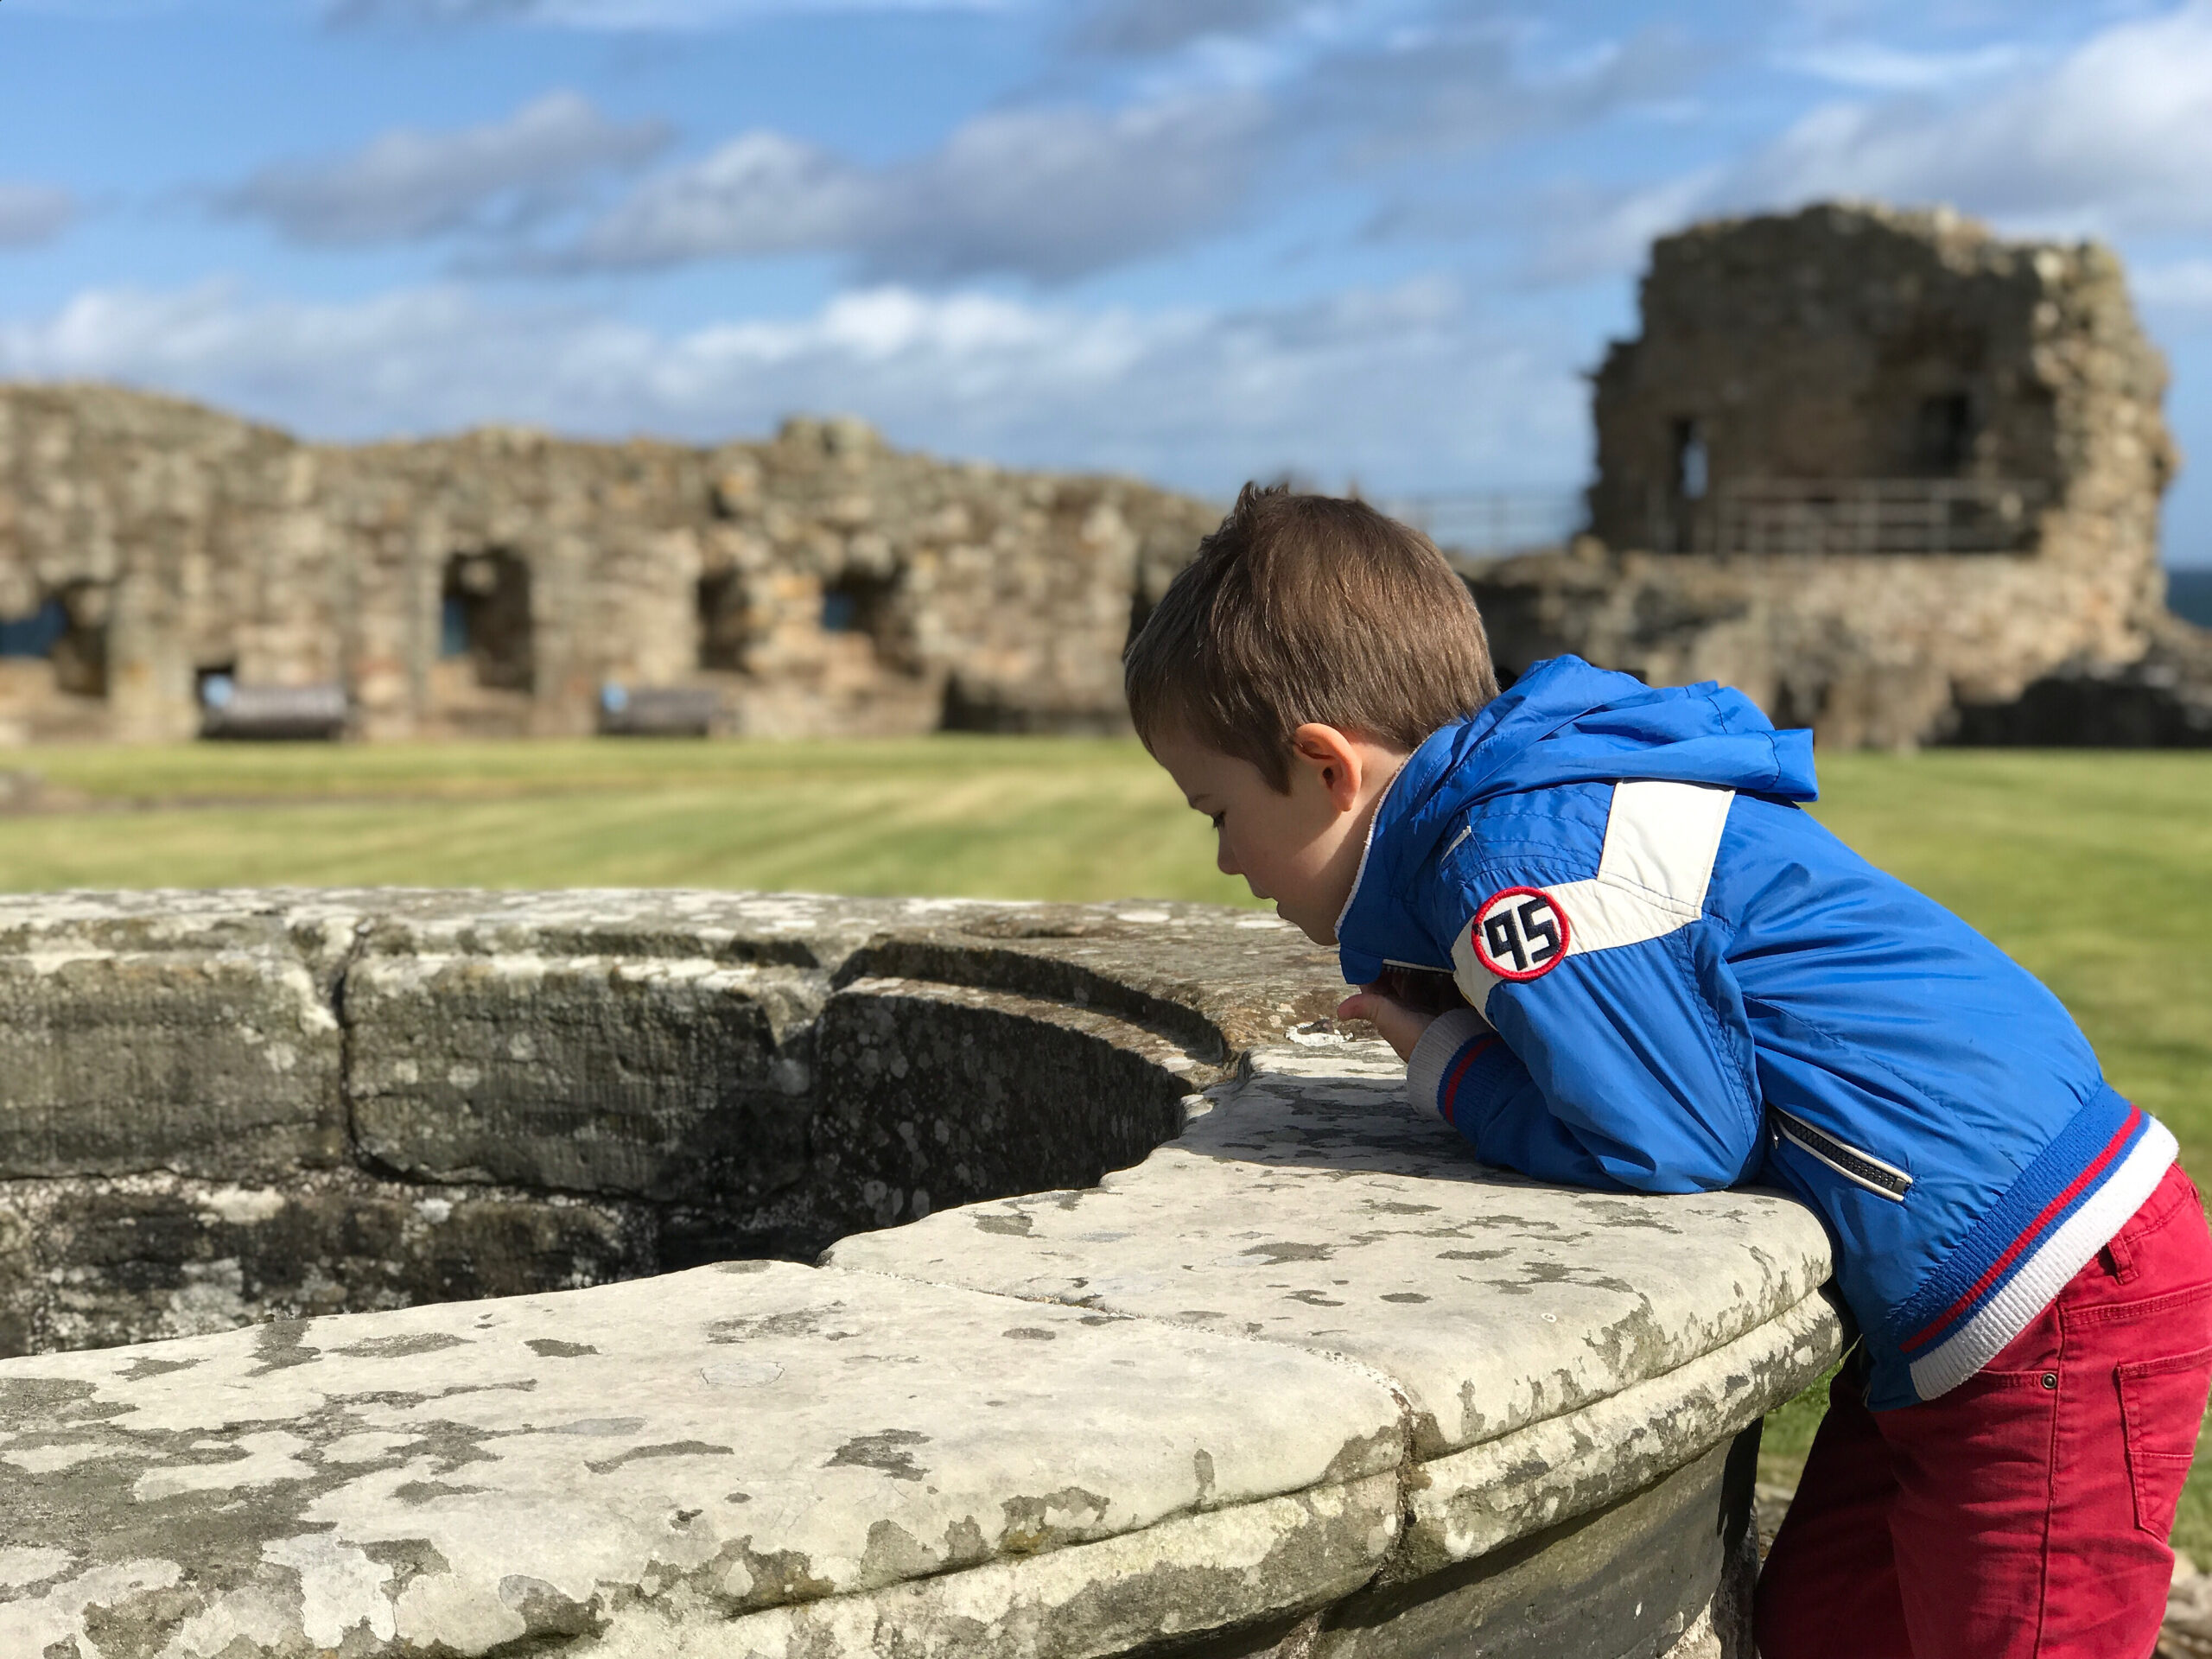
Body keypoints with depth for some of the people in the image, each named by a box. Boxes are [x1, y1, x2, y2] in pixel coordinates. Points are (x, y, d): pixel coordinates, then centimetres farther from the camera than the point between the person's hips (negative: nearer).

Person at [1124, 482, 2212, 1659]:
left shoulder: (1517, 855, -21)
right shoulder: (1563, 793, 11)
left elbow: (1665, 1141, -22)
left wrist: (1451, 1072, -7)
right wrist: (1450, 1036, 2)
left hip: (2049, 1310, -10)